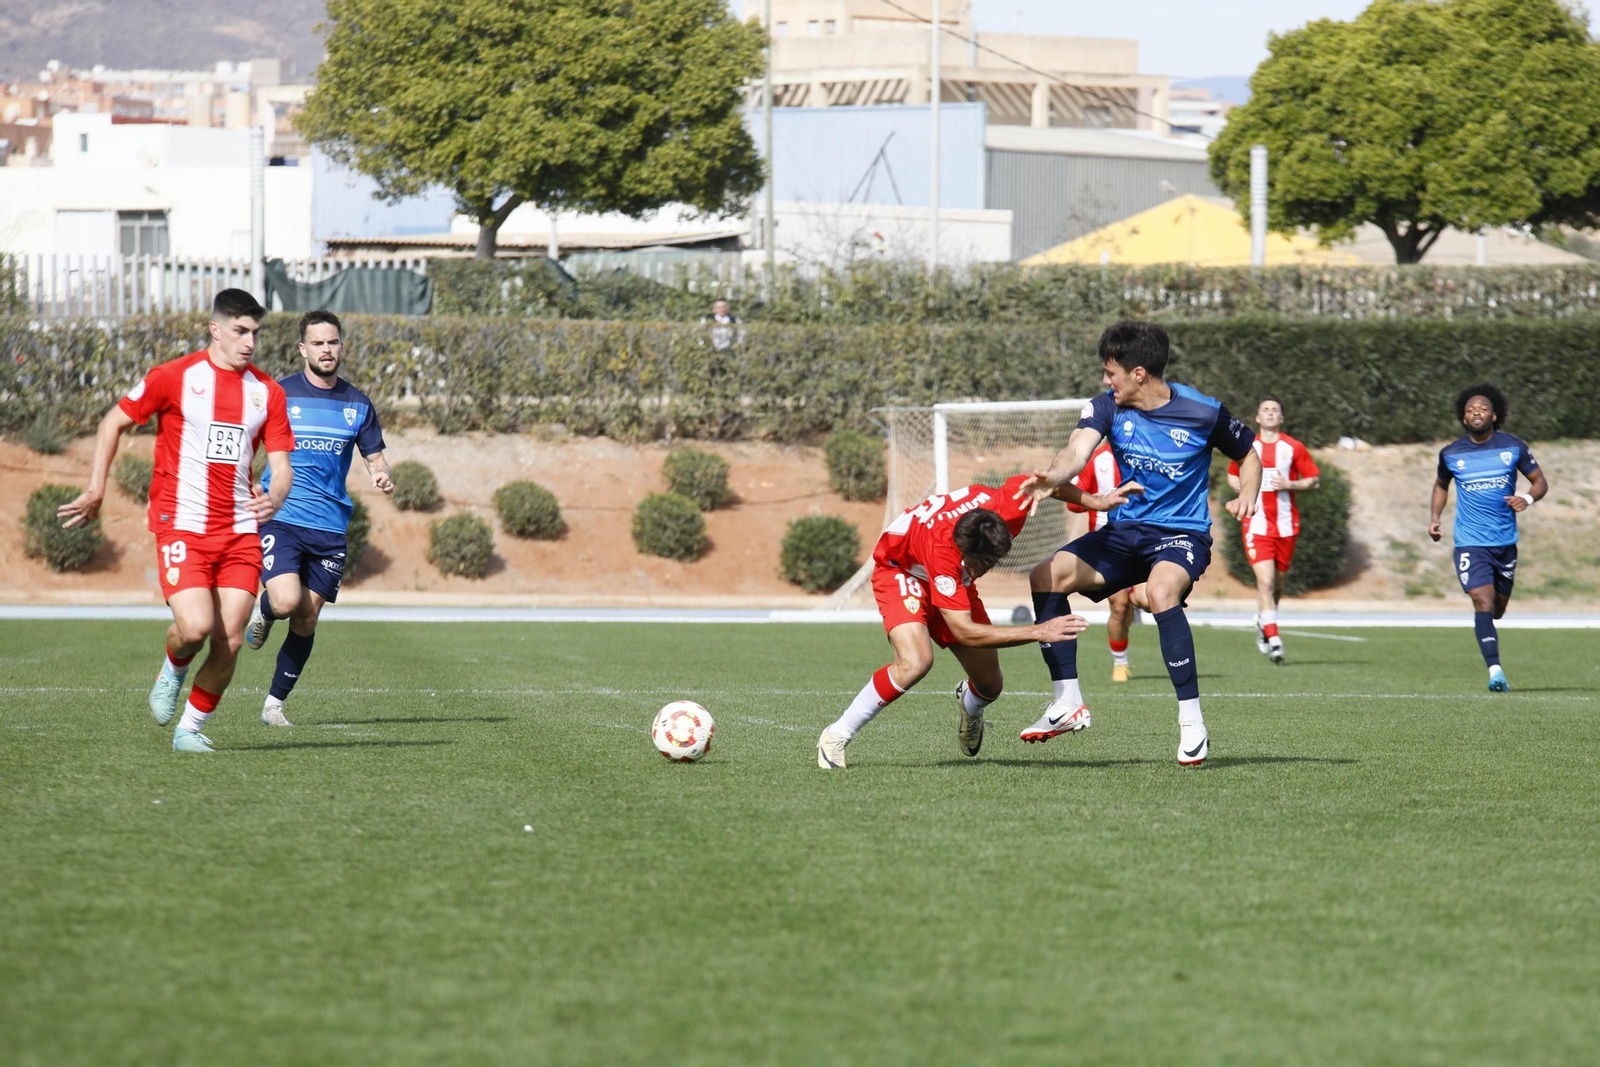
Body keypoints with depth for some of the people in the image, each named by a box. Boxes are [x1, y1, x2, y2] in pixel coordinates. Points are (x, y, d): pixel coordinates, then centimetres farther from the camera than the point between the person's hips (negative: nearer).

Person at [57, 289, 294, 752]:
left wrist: (274, 497, -16)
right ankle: (173, 669, 15)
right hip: (182, 525, -4)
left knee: (229, 641, -4)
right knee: (195, 626, -21)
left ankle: (191, 727, 16)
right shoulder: (175, 377, -2)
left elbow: (281, 464, 7)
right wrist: (95, 489, 3)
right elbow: (113, 422, 7)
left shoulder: (267, 392, 8)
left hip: (240, 531, 4)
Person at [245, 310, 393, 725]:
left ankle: (275, 703, 17)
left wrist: (381, 475, -8)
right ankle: (262, 610, 14)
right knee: (287, 601, -23)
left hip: (330, 526, 3)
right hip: (280, 518, -3)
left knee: (306, 621, 4)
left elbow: (375, 457, 15)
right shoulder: (279, 395, -1)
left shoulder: (357, 404, 9)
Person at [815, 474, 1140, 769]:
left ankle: (968, 706, 46)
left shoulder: (1008, 507, -34)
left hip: (952, 582, 6)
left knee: (990, 686, 7)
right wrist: (1039, 632, -45)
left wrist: (1093, 501, -3)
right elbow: (964, 630, -42)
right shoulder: (943, 549, -46)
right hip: (900, 571, -6)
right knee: (915, 662, -33)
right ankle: (836, 737, -17)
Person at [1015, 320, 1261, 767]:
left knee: (1161, 591, -37)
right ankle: (1068, 704, -4)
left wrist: (1248, 495, -13)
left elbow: (1248, 453, 7)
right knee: (1046, 576, -12)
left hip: (1183, 533, -5)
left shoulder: (1203, 412, -11)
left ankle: (1192, 724, -29)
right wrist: (1054, 476, -45)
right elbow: (1078, 450, -23)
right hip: (1126, 530, 5)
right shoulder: (1107, 407, -5)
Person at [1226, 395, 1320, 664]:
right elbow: (1232, 475, 21)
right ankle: (1273, 639, -17)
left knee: (1277, 584, 10)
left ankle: (1263, 623, 38)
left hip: (1286, 525, 1)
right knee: (1265, 581, -15)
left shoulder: (1294, 448, 2)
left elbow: (1314, 479, 5)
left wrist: (1290, 485, -13)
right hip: (1257, 524, -1)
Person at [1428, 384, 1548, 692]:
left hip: (1505, 540, 2)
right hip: (1470, 541, -2)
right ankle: (1495, 671, -22)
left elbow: (1540, 481, 7)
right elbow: (1441, 485, 20)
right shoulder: (1450, 454, 1)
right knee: (1483, 602, -18)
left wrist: (1527, 498, -15)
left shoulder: (1513, 447, 0)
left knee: (1498, 607, 13)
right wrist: (1434, 518, 6)